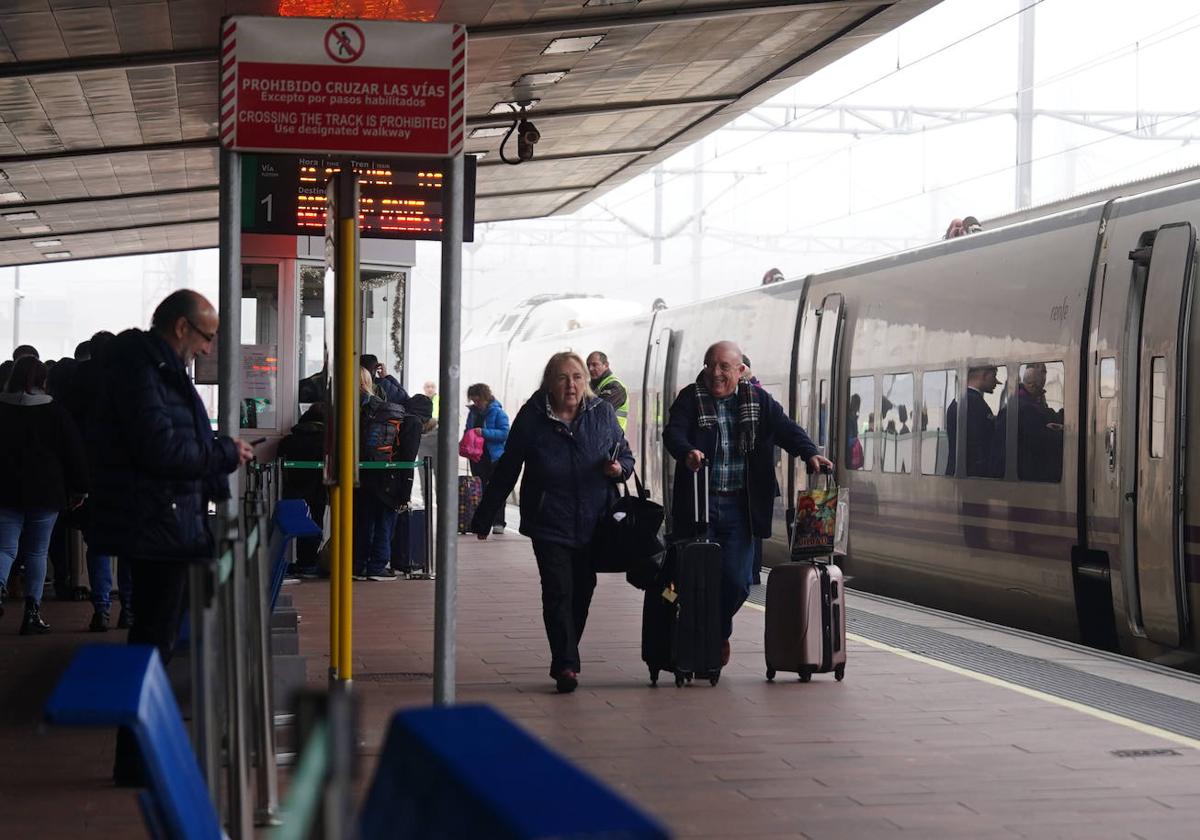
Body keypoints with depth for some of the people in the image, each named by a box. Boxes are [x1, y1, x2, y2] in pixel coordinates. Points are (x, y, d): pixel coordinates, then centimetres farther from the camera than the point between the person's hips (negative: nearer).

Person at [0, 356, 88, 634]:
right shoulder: (54, 411, -4)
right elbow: (74, 452, -2)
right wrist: (78, 489, 7)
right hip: (45, 493, -1)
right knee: (37, 553, 8)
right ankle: (32, 611, 3)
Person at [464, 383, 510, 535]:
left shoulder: (498, 412, -10)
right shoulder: (473, 412, 9)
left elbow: (504, 433, -18)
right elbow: (468, 430, 22)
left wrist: (484, 432, -24)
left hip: (495, 458, -6)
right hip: (477, 457, 6)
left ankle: (498, 522, 3)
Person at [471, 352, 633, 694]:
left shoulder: (602, 414, 4)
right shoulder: (532, 418, -3)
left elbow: (626, 457, 14)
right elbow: (506, 471, 3)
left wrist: (619, 468, -12)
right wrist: (484, 518, 6)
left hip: (593, 523, 3)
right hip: (549, 523, -3)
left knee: (582, 592, 8)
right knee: (558, 591, -11)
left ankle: (565, 660, 24)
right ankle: (566, 665, -12)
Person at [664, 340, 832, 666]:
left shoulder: (758, 401, 9)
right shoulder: (690, 398, 2)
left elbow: (786, 429, 0)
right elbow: (673, 432, -13)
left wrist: (810, 453, -19)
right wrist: (687, 452, -36)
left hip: (740, 507, 1)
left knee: (735, 580, -4)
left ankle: (719, 632, 24)